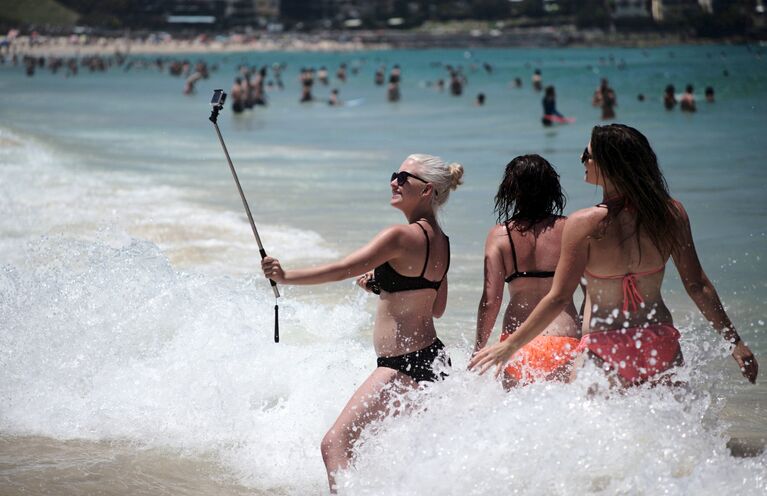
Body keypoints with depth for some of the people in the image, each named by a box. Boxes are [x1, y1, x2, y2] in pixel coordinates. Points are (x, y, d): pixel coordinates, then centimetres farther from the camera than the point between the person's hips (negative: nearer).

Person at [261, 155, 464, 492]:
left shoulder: (401, 236, -17)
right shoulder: (440, 242, 10)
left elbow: (343, 270, -24)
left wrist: (285, 277, -25)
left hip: (402, 365, -10)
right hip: (433, 359, 10)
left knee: (335, 443, -12)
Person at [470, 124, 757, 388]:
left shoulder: (585, 224, -13)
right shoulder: (671, 213, -3)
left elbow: (559, 298, -10)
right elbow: (697, 285, 2)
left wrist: (509, 347, 0)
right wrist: (734, 342, 13)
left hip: (603, 347, -4)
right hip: (661, 344, 4)